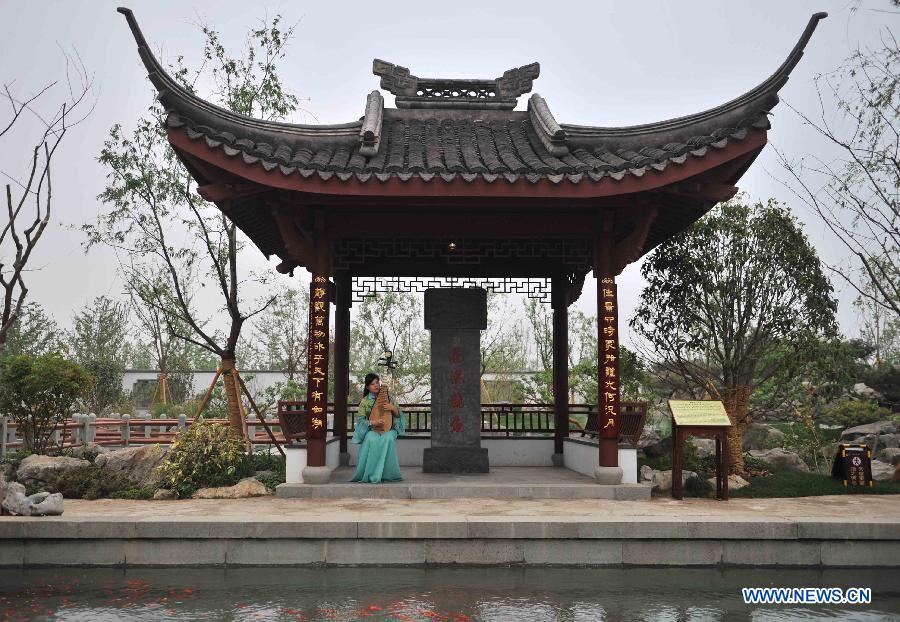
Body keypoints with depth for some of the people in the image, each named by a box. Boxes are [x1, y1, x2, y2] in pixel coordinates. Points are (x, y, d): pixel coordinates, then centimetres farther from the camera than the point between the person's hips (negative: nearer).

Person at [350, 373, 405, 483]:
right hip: (371, 430, -1)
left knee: (388, 439, -35)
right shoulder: (365, 402, 6)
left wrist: (394, 409, -12)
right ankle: (371, 475, -26)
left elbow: (398, 415, 10)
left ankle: (387, 474, -26)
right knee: (372, 440, -36)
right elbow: (361, 420, 0)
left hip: (388, 429, 1)